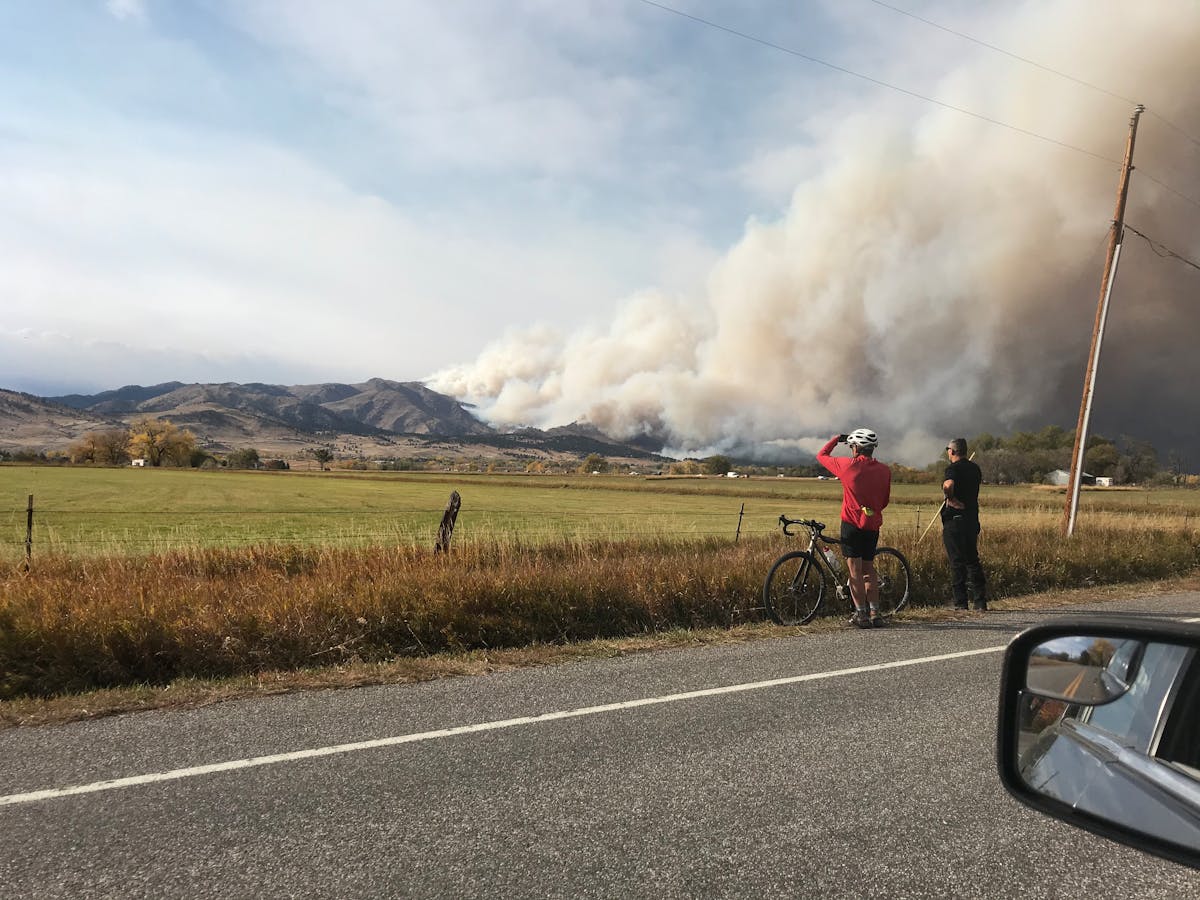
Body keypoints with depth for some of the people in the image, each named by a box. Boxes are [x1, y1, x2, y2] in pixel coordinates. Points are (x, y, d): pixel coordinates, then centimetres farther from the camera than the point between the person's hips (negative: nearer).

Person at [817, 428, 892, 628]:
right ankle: (875, 613, 17)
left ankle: (861, 614, -1)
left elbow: (821, 455, 6)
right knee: (869, 568, 16)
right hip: (873, 525, 4)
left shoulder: (848, 465, -9)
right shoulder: (884, 470, 2)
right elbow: (885, 500, 12)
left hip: (852, 523, -4)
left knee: (855, 569, 0)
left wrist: (836, 439, 20)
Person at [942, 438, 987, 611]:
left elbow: (948, 485, -35)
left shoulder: (953, 468, -13)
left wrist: (952, 499, -18)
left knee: (957, 562, -1)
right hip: (973, 519, 7)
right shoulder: (974, 468, 10)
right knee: (972, 559, 13)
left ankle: (960, 603, 1)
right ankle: (980, 601, 13)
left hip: (954, 520, -7)